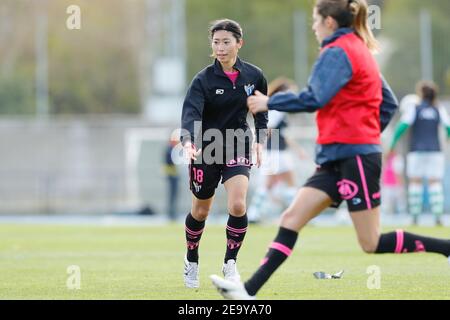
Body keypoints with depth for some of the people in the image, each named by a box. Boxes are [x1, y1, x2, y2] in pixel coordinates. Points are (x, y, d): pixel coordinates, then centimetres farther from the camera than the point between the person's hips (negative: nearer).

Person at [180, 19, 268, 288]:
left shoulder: (254, 76, -4)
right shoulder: (203, 79, -13)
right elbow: (191, 111, -27)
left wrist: (261, 140, 2)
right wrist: (188, 141, -45)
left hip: (238, 147, 1)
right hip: (206, 149, -1)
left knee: (238, 205, -20)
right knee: (200, 211, 11)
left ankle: (230, 263, -2)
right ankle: (192, 261, 36)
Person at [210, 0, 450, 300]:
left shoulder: (337, 52, -11)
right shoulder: (361, 50, 17)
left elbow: (314, 99, -21)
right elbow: (389, 103, 19)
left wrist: (270, 102, -11)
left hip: (354, 157, -10)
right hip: (337, 159, 10)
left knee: (373, 244, -6)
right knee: (291, 218, 0)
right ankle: (249, 290, -7)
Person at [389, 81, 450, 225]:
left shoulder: (413, 107, 0)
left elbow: (404, 124, -11)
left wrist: (393, 143, -5)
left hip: (417, 151, -2)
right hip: (435, 151, 2)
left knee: (415, 182, 2)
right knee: (435, 183, 0)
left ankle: (415, 218, -2)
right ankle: (438, 217, -11)